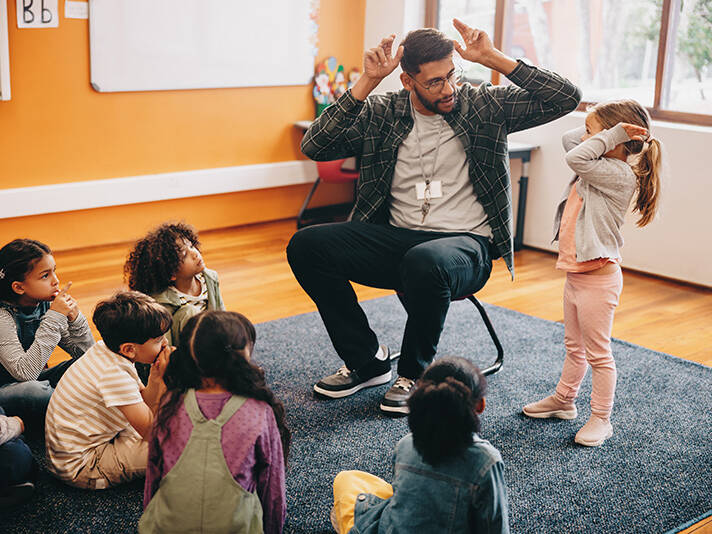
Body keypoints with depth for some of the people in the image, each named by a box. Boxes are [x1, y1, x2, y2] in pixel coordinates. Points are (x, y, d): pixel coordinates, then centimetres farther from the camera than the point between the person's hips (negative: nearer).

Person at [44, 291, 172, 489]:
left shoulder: (106, 350, -2)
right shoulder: (115, 374, -30)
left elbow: (144, 404, 4)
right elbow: (149, 431, -26)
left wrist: (155, 377, -16)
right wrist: (163, 381, -22)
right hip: (79, 467, -10)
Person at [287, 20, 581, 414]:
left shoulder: (484, 107, 1)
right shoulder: (381, 113, 5)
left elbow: (565, 98, -7)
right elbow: (314, 147, -7)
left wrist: (494, 59, -11)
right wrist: (367, 82, -11)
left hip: (466, 244, -3)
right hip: (397, 239, 4)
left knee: (424, 262, -40)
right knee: (306, 246, -16)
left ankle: (415, 375, -9)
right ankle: (367, 362, 1)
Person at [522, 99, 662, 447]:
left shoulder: (619, 174, -21)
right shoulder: (602, 167, 6)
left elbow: (577, 158, -32)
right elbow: (569, 141, 16)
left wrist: (612, 133, -24)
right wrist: (597, 129, 3)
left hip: (597, 278, -10)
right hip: (575, 274, 10)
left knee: (598, 352, 3)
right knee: (574, 346, 23)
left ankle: (601, 419, 15)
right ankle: (563, 400, 38)